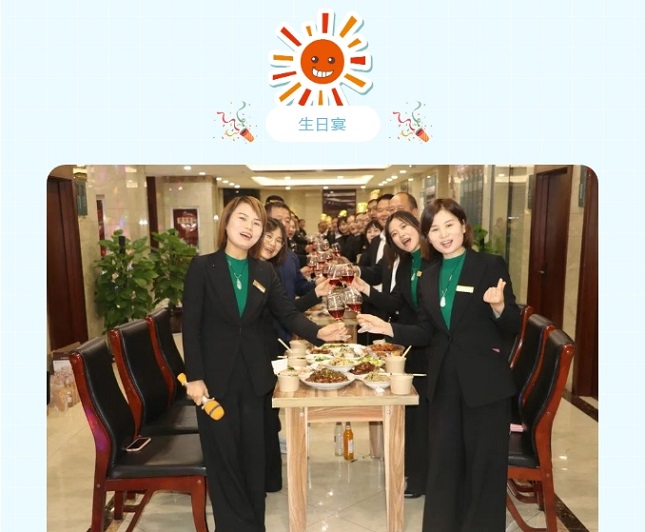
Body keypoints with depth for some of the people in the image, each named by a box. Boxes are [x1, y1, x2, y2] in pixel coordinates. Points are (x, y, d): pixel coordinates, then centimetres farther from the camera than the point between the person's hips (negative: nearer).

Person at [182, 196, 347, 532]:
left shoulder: (265, 271, 5)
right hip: (215, 376, -3)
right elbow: (191, 325, -9)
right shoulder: (202, 266, -7)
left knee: (254, 454, 15)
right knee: (223, 457, 10)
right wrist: (194, 377, -12)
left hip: (252, 376, 4)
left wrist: (318, 332, -18)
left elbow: (288, 314, 1)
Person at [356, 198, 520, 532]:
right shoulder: (428, 278, 7)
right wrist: (389, 328, -6)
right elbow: (426, 334, 7)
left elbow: (513, 327, -8)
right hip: (443, 382, 5)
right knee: (442, 460, 17)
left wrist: (499, 307, -29)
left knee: (483, 464, 11)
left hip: (485, 381, -4)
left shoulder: (491, 266, -7)